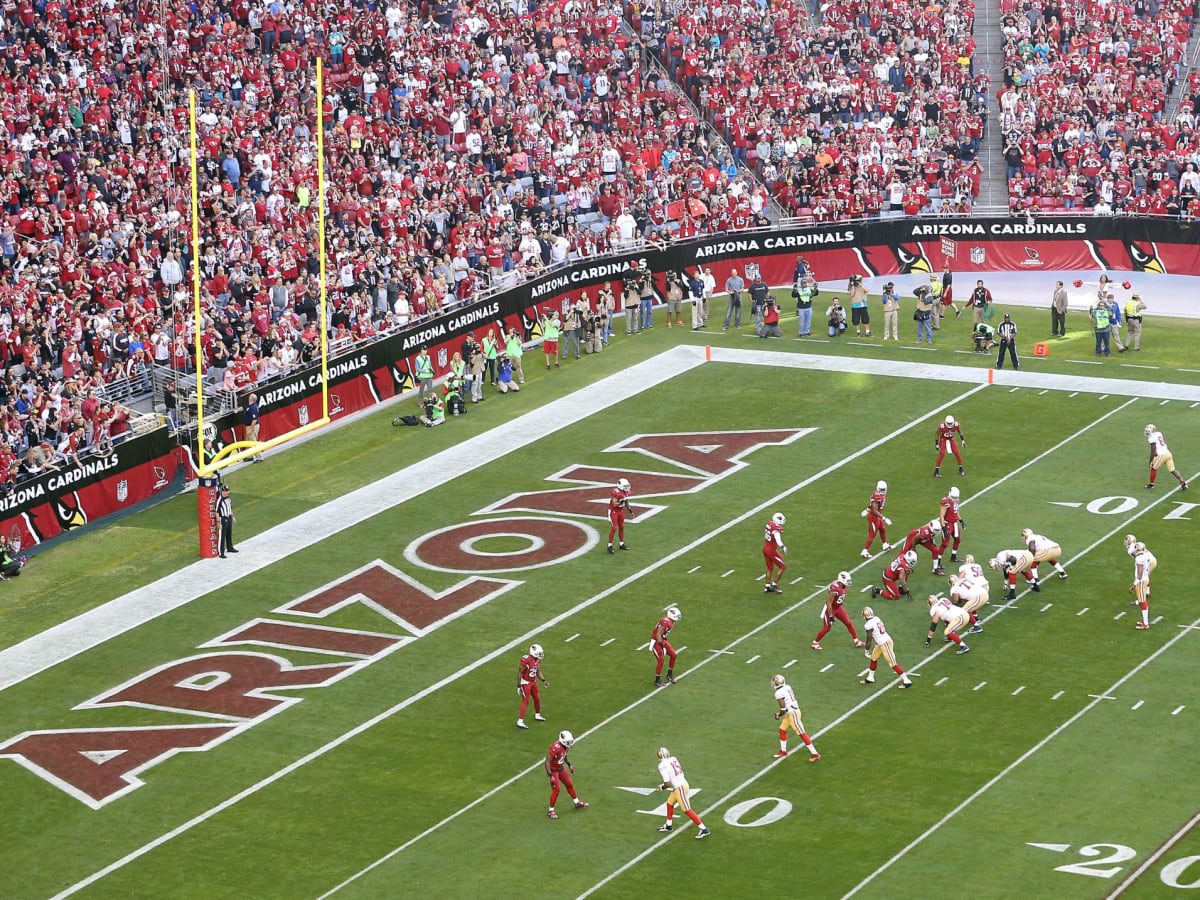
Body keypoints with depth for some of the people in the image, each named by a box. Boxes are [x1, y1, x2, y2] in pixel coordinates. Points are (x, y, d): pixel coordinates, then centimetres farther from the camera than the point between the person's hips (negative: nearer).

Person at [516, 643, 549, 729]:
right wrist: (518, 686, -18)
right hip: (525, 682, -8)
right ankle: (520, 721, -6)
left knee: (537, 699, 17)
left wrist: (543, 681, 1)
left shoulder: (538, 660, -1)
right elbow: (519, 673, -20)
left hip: (533, 682, 8)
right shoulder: (526, 660, -26)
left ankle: (537, 715, 39)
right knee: (526, 701, -9)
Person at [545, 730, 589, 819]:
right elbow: (547, 761, -30)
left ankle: (577, 803, 36)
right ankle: (551, 811, 4)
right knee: (556, 790, -10)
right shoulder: (555, 748, -32)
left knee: (569, 785, 17)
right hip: (553, 770, -8)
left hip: (561, 769, 8)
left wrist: (569, 764, 19)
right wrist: (550, 775, -31)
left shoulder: (566, 747, -6)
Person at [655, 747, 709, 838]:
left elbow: (667, 784, -18)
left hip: (679, 788, -9)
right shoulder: (673, 759, 5)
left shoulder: (662, 766, -16)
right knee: (670, 803, 24)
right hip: (683, 783, 9)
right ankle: (668, 825, 41)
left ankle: (703, 829, 0)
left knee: (687, 810, -2)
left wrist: (662, 787, 5)